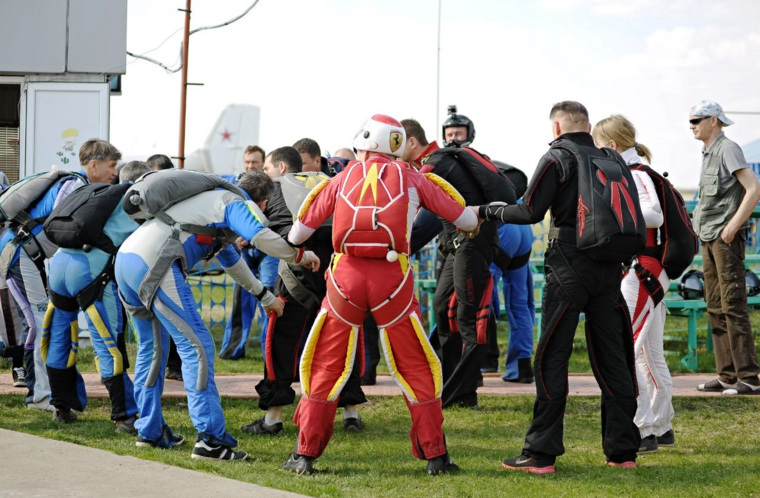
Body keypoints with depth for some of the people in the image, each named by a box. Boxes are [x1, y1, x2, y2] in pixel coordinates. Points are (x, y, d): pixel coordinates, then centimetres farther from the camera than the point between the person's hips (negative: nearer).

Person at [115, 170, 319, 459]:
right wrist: (301, 256, -1)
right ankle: (210, 439, -11)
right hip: (153, 265, -9)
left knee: (152, 345, 23)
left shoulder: (214, 199, 33)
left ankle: (150, 431, 30)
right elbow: (260, 236, -18)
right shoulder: (238, 204, 5)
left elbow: (229, 258, 46)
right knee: (197, 346, -7)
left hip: (125, 259, 9)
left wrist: (264, 296, 53)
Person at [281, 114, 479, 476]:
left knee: (326, 367, 13)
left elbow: (296, 236, 14)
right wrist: (472, 218, 35)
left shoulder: (343, 179, 13)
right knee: (416, 370, 12)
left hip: (346, 275, 1)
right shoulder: (411, 178, 11)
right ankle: (435, 456, 12)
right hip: (392, 279, 0)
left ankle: (305, 455, 11)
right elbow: (466, 221, 13)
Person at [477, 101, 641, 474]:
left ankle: (541, 454, -5)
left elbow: (531, 211, -10)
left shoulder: (557, 159, -5)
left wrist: (489, 211, 5)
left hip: (569, 266, -5)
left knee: (551, 358, -3)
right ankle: (622, 450, 13)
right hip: (608, 268, 6)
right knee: (611, 358, 11)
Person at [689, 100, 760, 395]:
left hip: (726, 238, -10)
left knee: (733, 305, -12)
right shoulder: (708, 153, 17)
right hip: (709, 239, 10)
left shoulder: (728, 149, -9)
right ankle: (727, 376, 13)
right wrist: (701, 228, 14)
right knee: (715, 307, 10)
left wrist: (734, 225, -20)